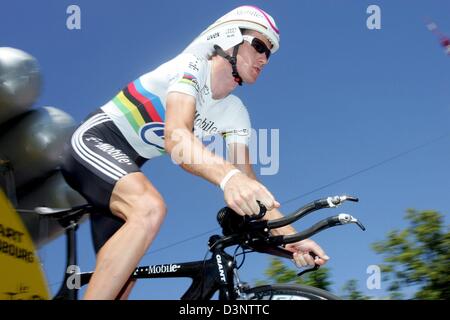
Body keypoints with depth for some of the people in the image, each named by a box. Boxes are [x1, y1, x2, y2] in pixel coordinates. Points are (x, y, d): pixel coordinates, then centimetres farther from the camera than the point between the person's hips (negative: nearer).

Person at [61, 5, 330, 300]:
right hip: (94, 141, -9)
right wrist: (228, 176, -56)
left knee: (122, 278, 1)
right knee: (150, 207, -36)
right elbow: (175, 136, -37)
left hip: (123, 166, 9)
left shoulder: (234, 113, 5)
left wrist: (291, 235, -17)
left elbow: (248, 179, -2)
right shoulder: (192, 67, -19)